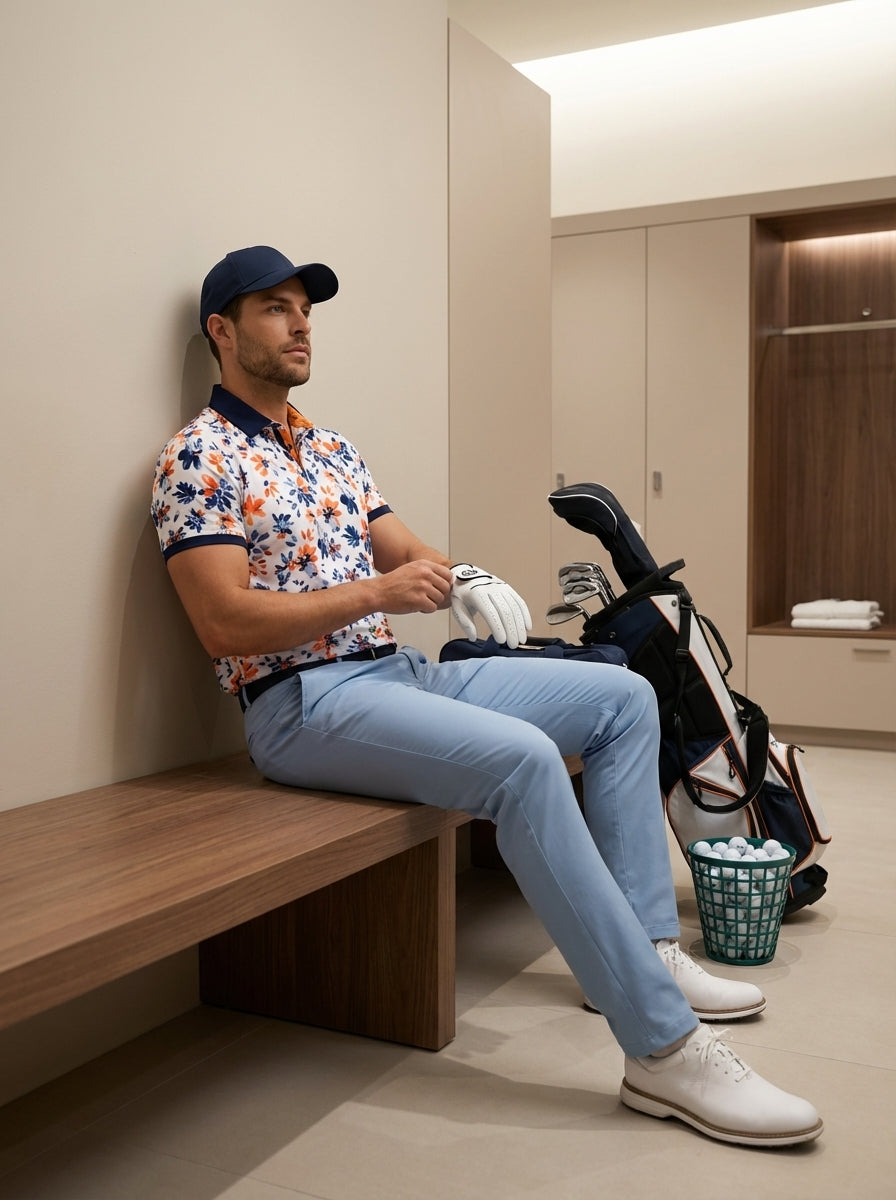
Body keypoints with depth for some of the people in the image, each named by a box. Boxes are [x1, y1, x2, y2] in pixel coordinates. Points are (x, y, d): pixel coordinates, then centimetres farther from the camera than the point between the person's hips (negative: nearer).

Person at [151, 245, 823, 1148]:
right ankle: (663, 1047, -26)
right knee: (522, 759, -33)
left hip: (399, 671, 9)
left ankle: (645, 949, 5)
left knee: (623, 698, 2)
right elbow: (224, 624, -17)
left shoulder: (332, 451, 19)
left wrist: (461, 580, -7)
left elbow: (404, 551, 16)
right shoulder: (199, 458, -7)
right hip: (301, 703, -9)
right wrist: (375, 592, -20)